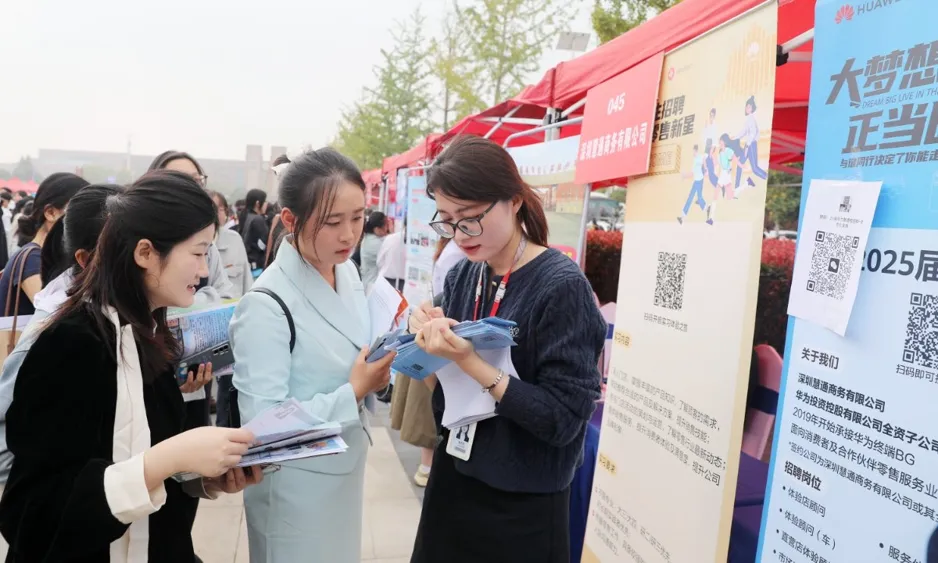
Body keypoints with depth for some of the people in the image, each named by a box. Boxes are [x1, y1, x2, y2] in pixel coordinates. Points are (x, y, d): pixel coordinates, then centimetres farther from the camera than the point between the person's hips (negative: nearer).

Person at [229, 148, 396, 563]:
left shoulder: (348, 272, -2)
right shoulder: (267, 304, -25)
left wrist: (374, 376, -9)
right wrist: (354, 392, -24)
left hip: (345, 466, 7)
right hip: (295, 485, -7)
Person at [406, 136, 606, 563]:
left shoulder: (561, 286, -19)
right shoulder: (460, 277, -1)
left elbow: (563, 418, -21)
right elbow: (444, 397, 5)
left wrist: (469, 361, -28)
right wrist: (431, 346, -15)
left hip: (523, 504, -5)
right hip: (454, 480, 6)